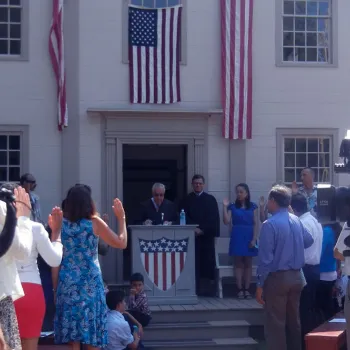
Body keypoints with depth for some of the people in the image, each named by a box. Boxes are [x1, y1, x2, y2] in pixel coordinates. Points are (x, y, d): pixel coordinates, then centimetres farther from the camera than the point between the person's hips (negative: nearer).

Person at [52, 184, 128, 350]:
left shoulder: (61, 224, 1)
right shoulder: (94, 223, -5)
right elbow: (121, 243, 1)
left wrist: (55, 287, 9)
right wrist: (121, 218, 13)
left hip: (67, 283, 2)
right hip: (90, 283, -2)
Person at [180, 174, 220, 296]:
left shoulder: (210, 199, 9)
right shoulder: (187, 199, 9)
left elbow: (214, 218, 4)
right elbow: (184, 217, 3)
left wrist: (203, 230, -7)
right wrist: (194, 229, -12)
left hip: (207, 236, 0)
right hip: (192, 236, 0)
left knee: (208, 263, -1)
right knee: (194, 263, -4)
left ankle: (208, 289, 3)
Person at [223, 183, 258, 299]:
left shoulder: (253, 206, 6)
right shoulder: (232, 206, 5)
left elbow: (256, 224, 2)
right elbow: (226, 222, -5)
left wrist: (254, 239, -8)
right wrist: (225, 206, -11)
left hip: (249, 237, 1)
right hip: (237, 237, 0)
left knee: (248, 264, 3)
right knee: (238, 264, -1)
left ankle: (247, 290, 5)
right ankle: (240, 290, 0)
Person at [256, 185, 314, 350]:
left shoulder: (269, 224, -17)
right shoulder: (296, 220, 3)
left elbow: (265, 257, -17)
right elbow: (309, 241, 20)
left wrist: (260, 284, -12)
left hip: (277, 278, -7)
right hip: (297, 277, 7)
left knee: (275, 324, -1)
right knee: (294, 321, 16)